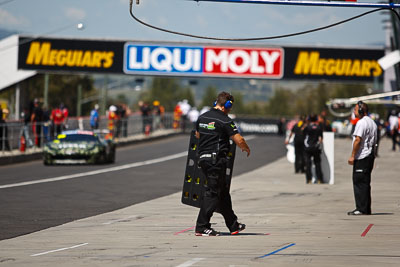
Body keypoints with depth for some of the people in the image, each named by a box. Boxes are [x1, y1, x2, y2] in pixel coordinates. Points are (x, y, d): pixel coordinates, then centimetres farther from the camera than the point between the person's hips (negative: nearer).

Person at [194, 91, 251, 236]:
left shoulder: (202, 117, 11)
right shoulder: (224, 120, -11)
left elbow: (197, 135, 26)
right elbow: (239, 140, -12)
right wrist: (246, 149, 8)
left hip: (203, 158, 8)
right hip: (216, 159, -8)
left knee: (223, 192, 16)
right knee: (212, 192, -4)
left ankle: (233, 225, 23)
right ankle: (201, 227, -6)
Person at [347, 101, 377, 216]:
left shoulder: (361, 123, -13)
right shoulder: (372, 123, 17)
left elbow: (358, 140, -20)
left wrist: (352, 156, -18)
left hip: (361, 156, -9)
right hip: (370, 155, 9)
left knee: (359, 182, -7)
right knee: (365, 183, 13)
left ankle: (362, 209, -10)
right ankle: (366, 209, 14)